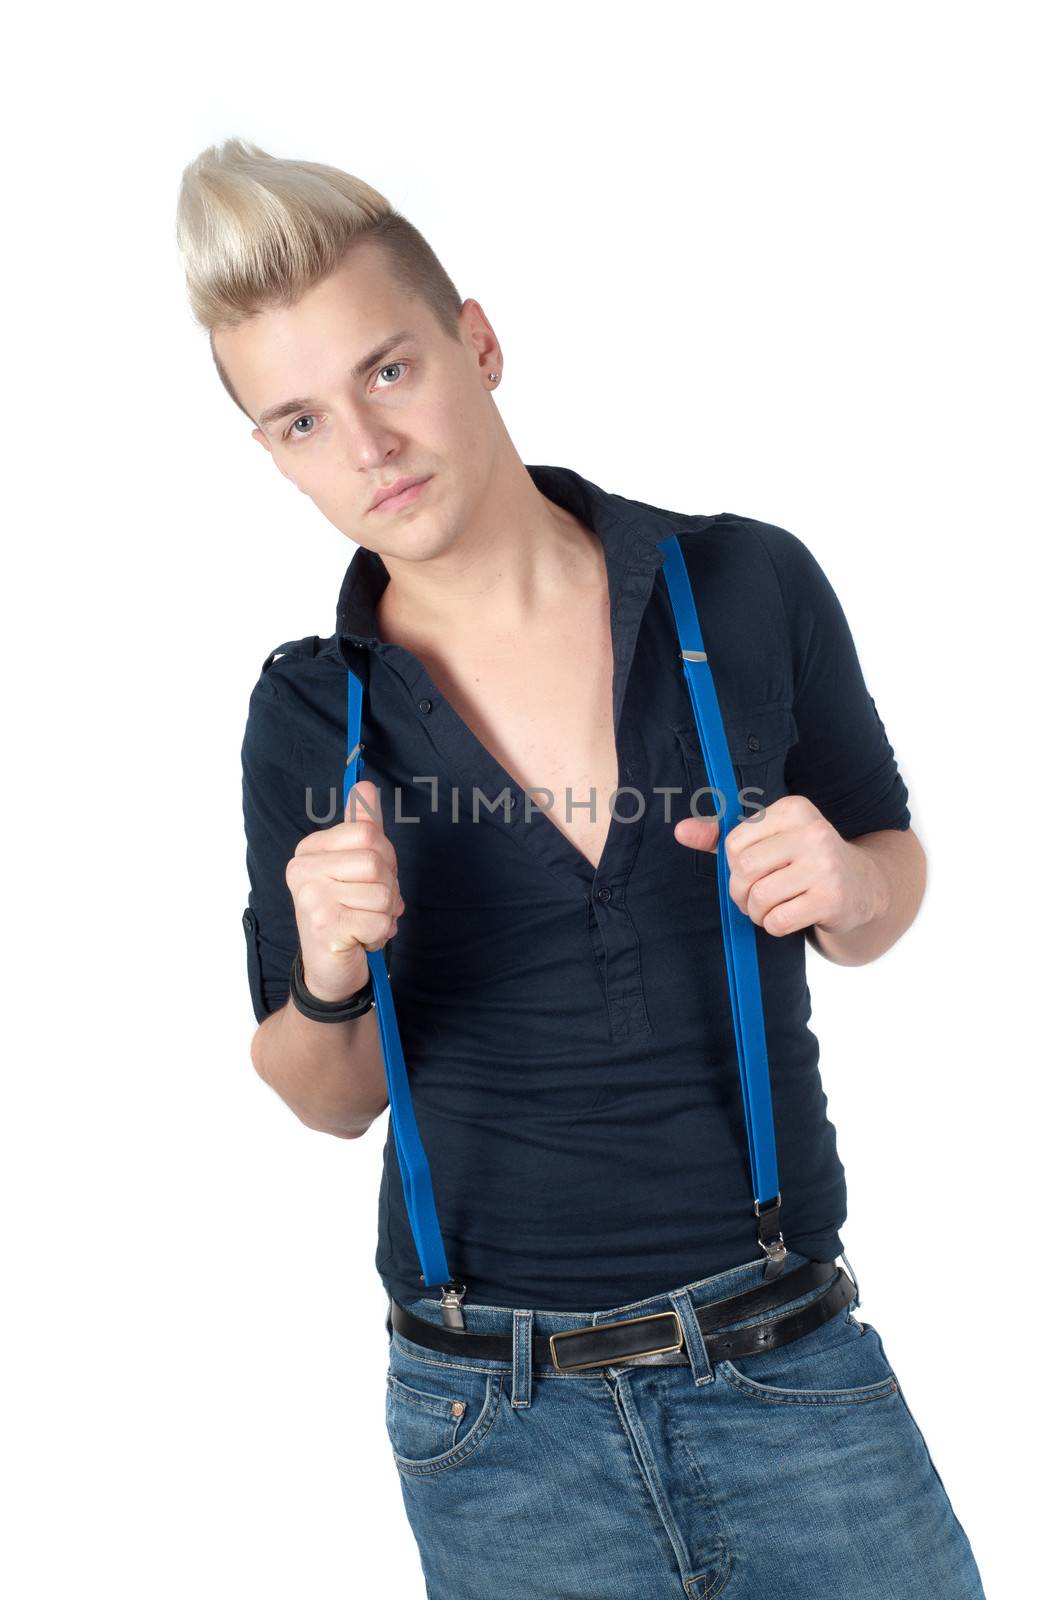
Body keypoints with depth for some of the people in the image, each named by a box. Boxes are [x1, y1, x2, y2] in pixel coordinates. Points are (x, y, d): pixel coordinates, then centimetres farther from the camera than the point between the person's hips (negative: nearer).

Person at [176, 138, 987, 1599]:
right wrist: (328, 980, -16)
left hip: (794, 1362, 0)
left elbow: (888, 882, 9)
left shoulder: (748, 586, -6)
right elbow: (333, 1103, 5)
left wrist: (846, 887, -14)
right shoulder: (311, 716, -4)